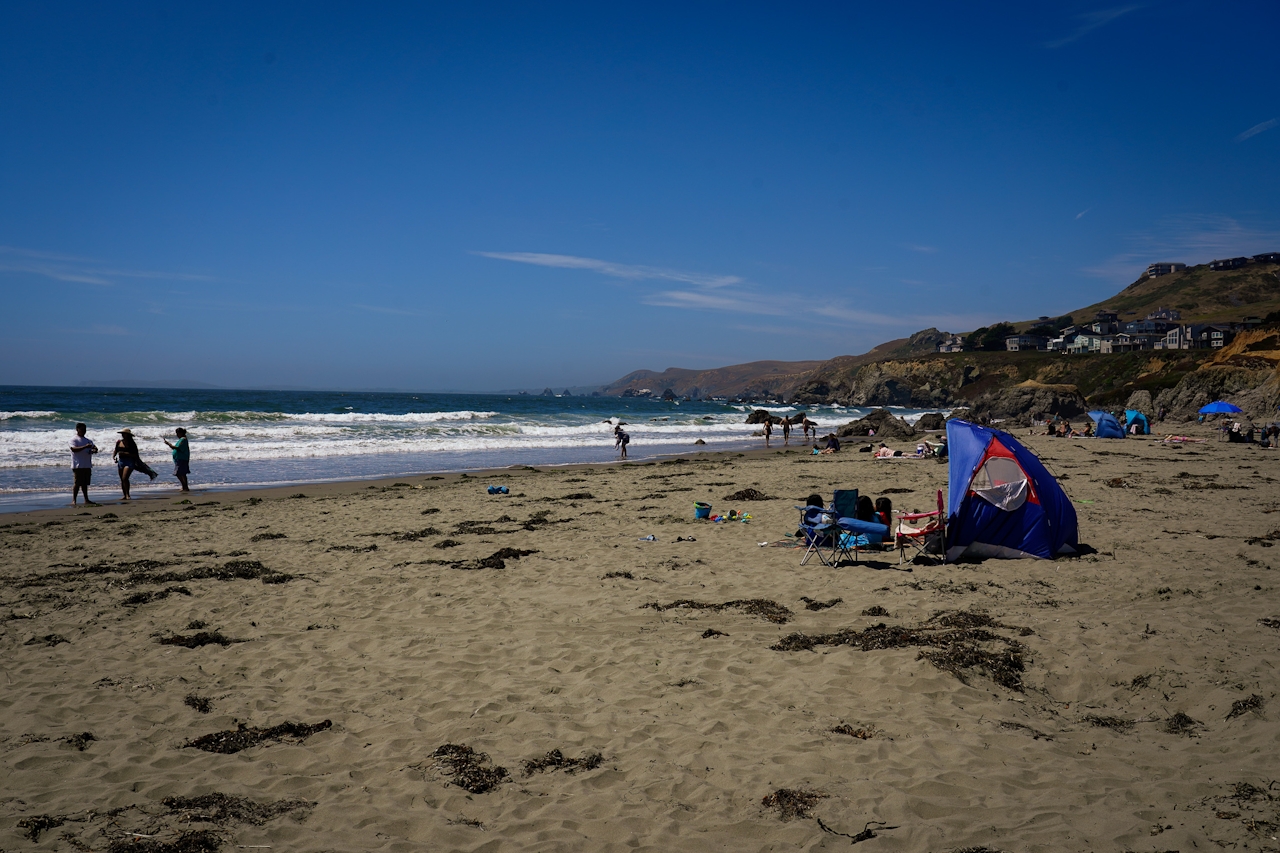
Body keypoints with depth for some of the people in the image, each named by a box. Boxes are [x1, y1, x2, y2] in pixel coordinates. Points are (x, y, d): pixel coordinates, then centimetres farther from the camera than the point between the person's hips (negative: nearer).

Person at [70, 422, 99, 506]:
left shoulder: (88, 440, 21)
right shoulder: (74, 440, -3)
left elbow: (95, 447, 15)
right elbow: (74, 449, -18)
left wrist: (94, 450, -10)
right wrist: (85, 447, -29)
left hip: (87, 465, 7)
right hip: (78, 466, -7)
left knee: (85, 483, 11)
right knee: (77, 483, -9)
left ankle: (86, 500, 14)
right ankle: (73, 500, -6)